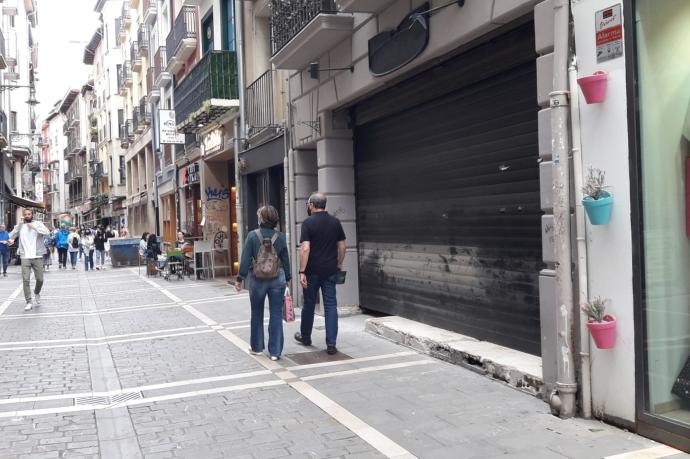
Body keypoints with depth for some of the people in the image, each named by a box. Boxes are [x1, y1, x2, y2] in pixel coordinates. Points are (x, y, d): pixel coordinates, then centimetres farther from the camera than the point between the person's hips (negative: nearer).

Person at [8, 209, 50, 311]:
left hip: (37, 257, -1)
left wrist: (34, 227, -20)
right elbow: (11, 235, 11)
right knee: (26, 280, -6)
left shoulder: (38, 224, 2)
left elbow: (47, 232, -13)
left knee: (40, 279, 3)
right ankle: (29, 302, -1)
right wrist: (10, 239, -12)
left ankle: (37, 293, 34)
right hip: (25, 257, 1)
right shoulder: (19, 226, 9)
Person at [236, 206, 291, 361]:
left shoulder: (252, 235, -7)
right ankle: (275, 351, 7)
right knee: (276, 315, 5)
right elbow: (285, 259, 5)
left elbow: (246, 259, -7)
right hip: (277, 279, 1)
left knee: (257, 314, 16)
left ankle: (257, 347, 28)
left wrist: (240, 278, 0)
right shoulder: (280, 237, -1)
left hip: (258, 279, -1)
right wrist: (287, 278, 15)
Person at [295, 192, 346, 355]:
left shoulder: (308, 223, -9)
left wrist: (302, 272, -14)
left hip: (313, 271, -3)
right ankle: (331, 344, -1)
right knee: (331, 305, 3)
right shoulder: (335, 222, 4)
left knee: (309, 304, 14)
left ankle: (305, 337, 32)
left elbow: (305, 249, -16)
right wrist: (339, 264, 19)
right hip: (331, 270, 3)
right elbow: (342, 246, 8)